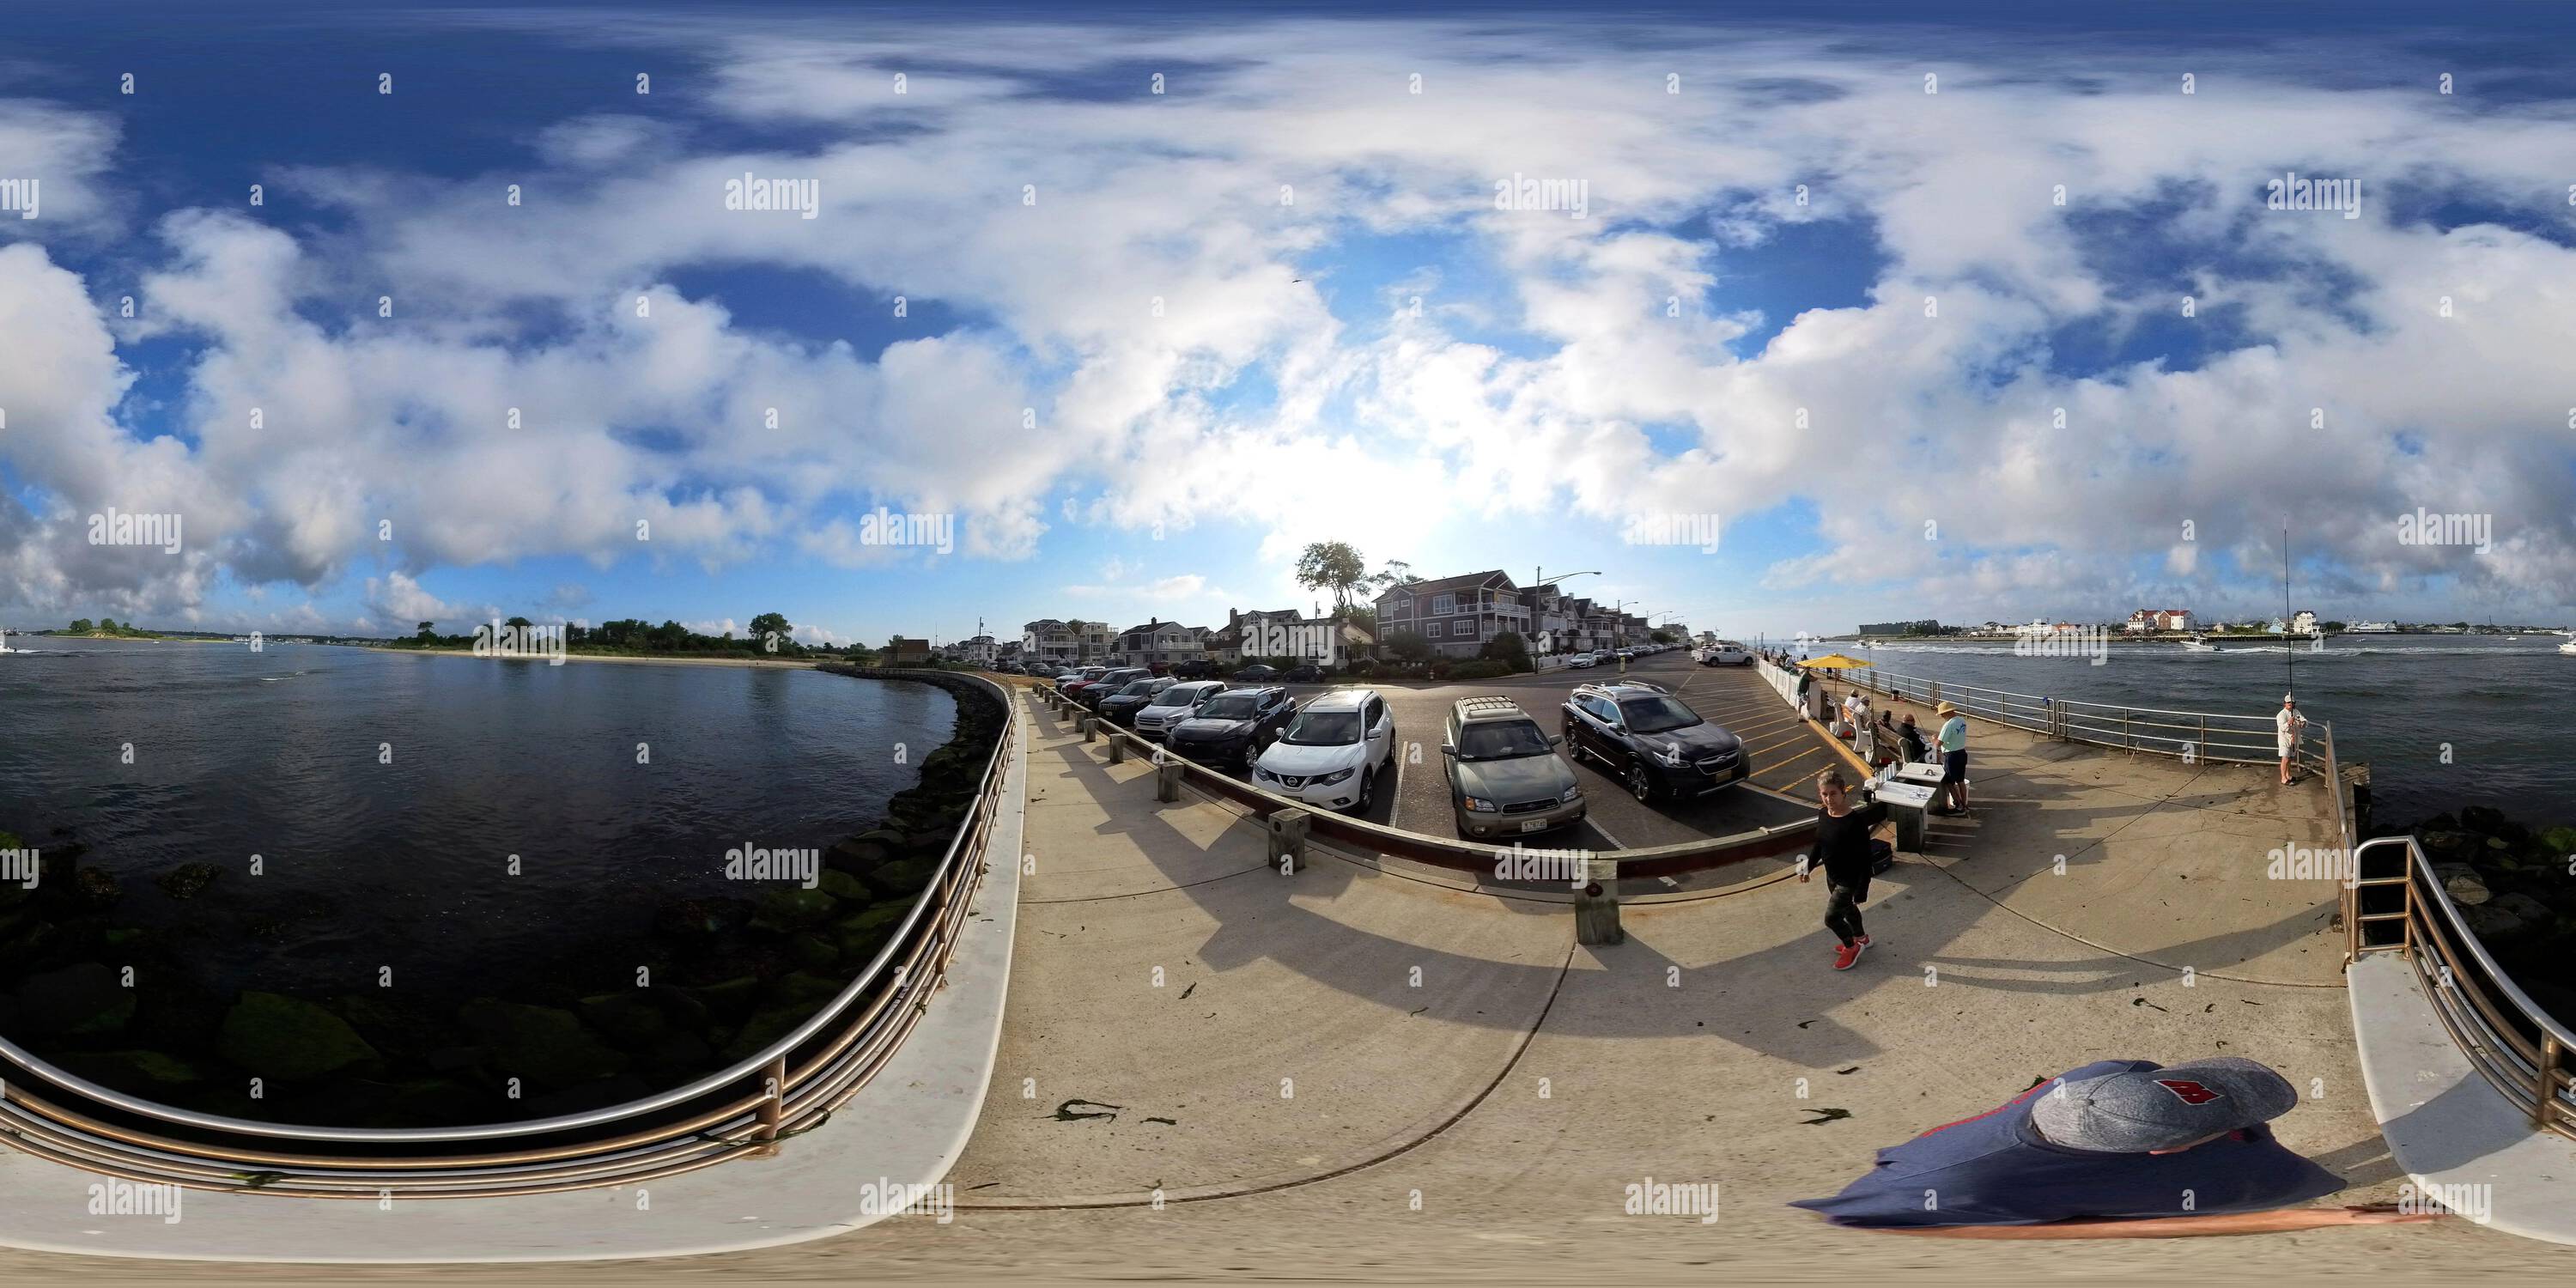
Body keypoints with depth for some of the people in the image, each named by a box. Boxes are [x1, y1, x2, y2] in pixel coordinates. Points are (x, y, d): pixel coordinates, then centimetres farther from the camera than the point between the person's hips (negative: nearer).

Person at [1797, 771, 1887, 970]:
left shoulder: (1855, 821, -30)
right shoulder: (1823, 814, -9)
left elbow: (1864, 858, -24)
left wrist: (1862, 890, -22)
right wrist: (1809, 866, 14)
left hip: (1849, 879, -7)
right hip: (1832, 876, 7)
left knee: (1831, 917, 1)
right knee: (1847, 908, 27)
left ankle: (1852, 947, 27)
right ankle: (1861, 938, 52)